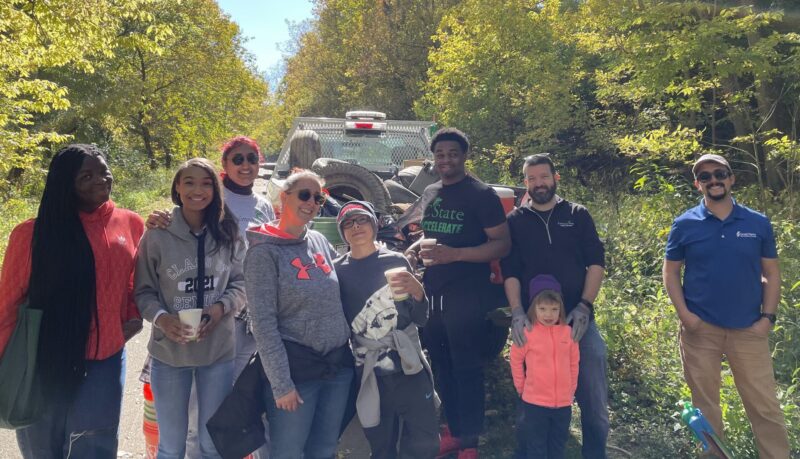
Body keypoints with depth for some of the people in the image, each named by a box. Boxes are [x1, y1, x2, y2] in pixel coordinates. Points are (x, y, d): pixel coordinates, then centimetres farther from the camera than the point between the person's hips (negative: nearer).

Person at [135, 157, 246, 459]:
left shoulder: (228, 234, -2)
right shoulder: (157, 235, -10)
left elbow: (241, 283, 3)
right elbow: (144, 291, -2)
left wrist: (221, 308, -15)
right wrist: (161, 318, -20)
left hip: (218, 352, 2)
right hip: (169, 353, -1)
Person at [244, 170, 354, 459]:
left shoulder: (320, 242, 8)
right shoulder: (264, 251, -10)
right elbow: (263, 323, -14)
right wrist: (281, 383, -16)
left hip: (339, 364, 6)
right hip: (296, 367, -6)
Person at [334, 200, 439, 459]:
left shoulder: (396, 261, 1)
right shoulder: (338, 271, 2)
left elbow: (421, 320, 1)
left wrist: (417, 291, -16)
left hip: (410, 367, 0)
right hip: (370, 375, 0)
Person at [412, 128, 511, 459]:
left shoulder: (481, 194, -7)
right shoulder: (429, 194, 12)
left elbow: (503, 244, -12)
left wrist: (456, 254, -22)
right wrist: (417, 251, 6)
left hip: (467, 298, -6)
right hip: (431, 295, 6)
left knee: (466, 369, 0)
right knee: (441, 366, 13)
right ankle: (453, 430, 29)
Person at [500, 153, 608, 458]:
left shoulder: (578, 215, 8)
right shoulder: (515, 221, 7)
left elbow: (596, 262, 3)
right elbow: (510, 271, 0)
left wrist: (585, 306, -10)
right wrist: (517, 313, -14)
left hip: (578, 319, 1)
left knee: (593, 397, 3)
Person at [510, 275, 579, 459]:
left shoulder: (568, 332, -1)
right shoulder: (527, 333, -10)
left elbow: (573, 363, 7)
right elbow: (516, 360, 0)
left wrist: (571, 390, 9)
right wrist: (521, 386, 4)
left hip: (563, 402, 3)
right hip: (535, 402, -3)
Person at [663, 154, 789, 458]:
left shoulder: (758, 223, 2)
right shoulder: (685, 225, -2)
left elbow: (771, 273, 7)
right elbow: (671, 272, 2)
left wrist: (768, 317, -4)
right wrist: (684, 314, -9)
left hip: (749, 329, 1)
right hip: (700, 329, 0)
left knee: (765, 406, 4)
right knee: (705, 407, 10)